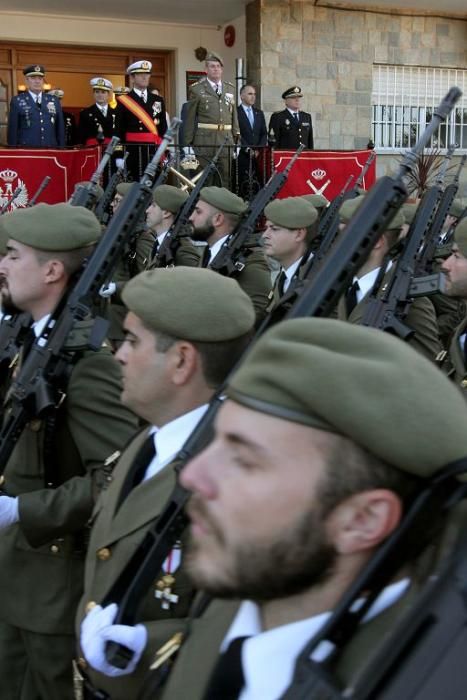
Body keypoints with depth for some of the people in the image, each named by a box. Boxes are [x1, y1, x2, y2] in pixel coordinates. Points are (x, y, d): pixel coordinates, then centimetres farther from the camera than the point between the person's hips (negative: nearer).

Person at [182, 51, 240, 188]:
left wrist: (236, 139, 11)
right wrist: (187, 144, -2)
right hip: (204, 142, -4)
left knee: (227, 179, 4)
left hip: (226, 141, 4)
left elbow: (234, 116, 16)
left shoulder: (230, 89, 14)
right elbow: (189, 118, 0)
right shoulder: (197, 89, 2)